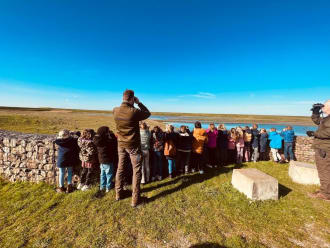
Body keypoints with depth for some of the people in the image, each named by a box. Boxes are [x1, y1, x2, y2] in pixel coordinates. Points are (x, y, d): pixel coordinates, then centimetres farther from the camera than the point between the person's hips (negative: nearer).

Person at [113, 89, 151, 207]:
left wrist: (132, 105, 9)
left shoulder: (115, 110, -5)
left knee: (120, 168, 20)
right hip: (133, 145, -6)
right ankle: (135, 199, 16)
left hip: (121, 144, 6)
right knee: (136, 170, 7)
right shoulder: (134, 112, -23)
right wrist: (139, 103, 0)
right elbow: (147, 113, -5)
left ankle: (118, 194, 37)